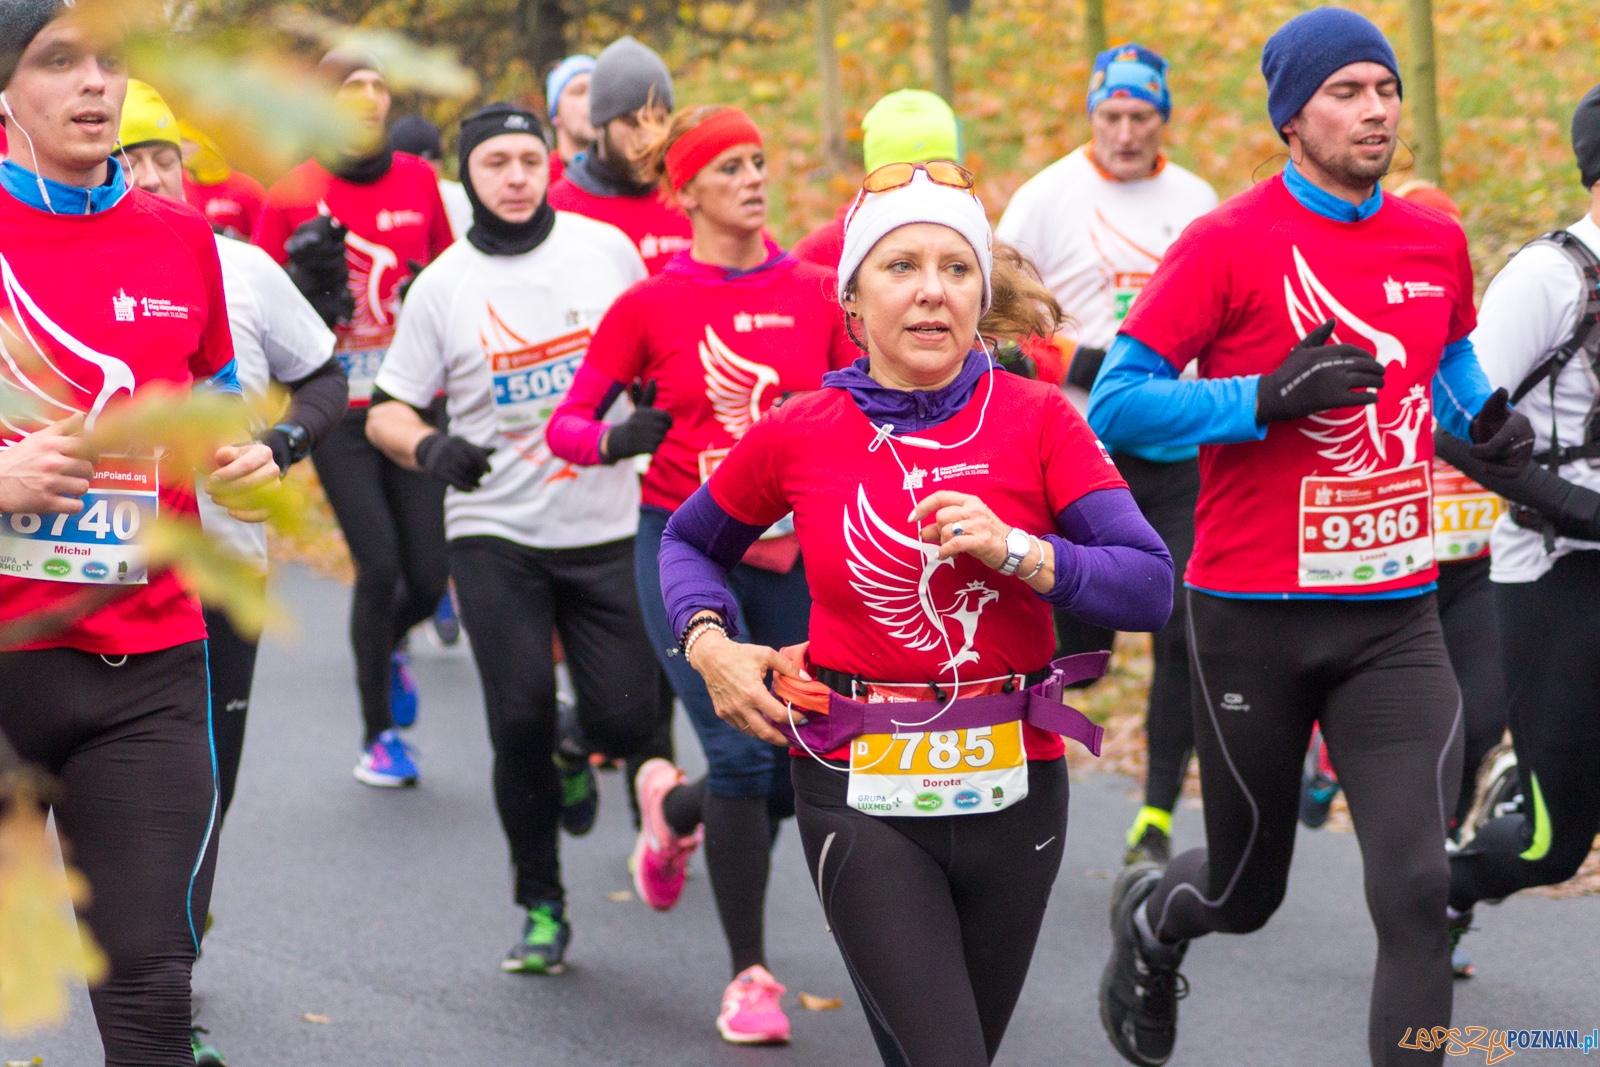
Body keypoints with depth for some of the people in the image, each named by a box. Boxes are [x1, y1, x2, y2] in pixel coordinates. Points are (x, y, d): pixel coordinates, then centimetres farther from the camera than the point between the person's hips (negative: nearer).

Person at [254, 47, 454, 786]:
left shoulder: (420, 182, 5)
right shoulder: (293, 198, -3)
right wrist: (310, 281, -15)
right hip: (339, 414, -3)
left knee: (429, 572, -1)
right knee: (378, 565, -11)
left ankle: (390, 649, 36)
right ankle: (379, 734, 6)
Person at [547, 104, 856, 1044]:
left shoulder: (819, 295, 3)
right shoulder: (650, 306, -3)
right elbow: (567, 424, -1)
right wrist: (617, 438, -21)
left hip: (792, 553, 3)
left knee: (806, 774, 0)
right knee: (744, 750, -14)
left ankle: (674, 807, 36)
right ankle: (750, 975, 1)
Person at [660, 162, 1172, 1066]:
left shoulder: (1037, 421, -4)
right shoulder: (797, 437, -2)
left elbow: (1151, 588, -10)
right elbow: (690, 542, 17)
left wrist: (1017, 552, -22)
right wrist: (709, 643, 0)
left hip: (1013, 790, 2)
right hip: (862, 794, -2)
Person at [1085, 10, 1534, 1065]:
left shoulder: (1436, 242, 7)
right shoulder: (1228, 243, -9)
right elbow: (1117, 404, -12)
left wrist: (1486, 421, 5)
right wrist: (1267, 397, -24)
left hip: (1395, 617, 3)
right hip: (1253, 615, -3)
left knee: (1415, 889, -13)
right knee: (1247, 894, 14)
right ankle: (1150, 916, 50)